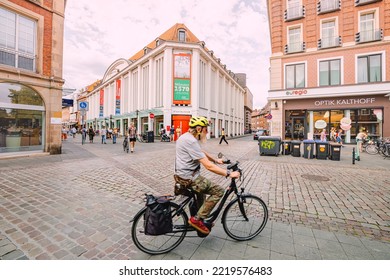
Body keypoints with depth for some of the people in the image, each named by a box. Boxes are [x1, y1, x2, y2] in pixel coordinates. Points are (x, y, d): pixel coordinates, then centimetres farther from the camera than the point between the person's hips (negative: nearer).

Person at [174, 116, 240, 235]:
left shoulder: (186, 137, 9)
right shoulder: (191, 141, -24)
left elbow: (201, 153, 23)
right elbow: (209, 166, -26)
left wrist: (216, 160, 26)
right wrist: (229, 174, -19)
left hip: (182, 175, 11)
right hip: (189, 178, -10)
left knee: (201, 188, 33)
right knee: (218, 190, -5)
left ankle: (198, 218, 40)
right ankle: (197, 219, 4)